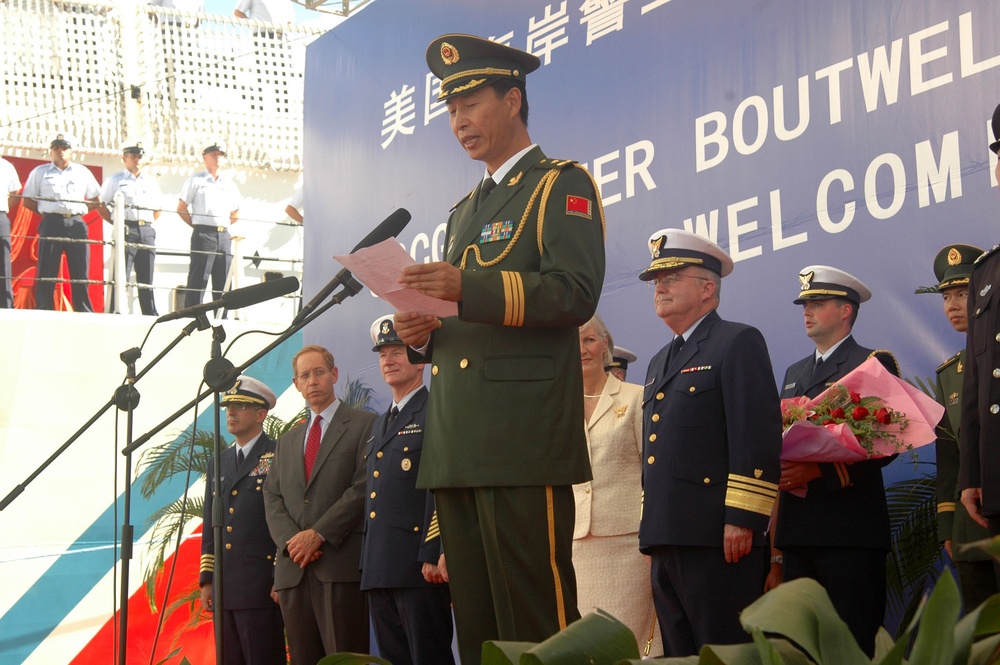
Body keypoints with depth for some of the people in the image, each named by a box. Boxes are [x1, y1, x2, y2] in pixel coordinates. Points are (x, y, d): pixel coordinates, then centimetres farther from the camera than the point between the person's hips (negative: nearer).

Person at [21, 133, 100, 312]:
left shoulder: (82, 172, 16)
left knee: (80, 273, -1)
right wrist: (46, 211, 2)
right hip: (51, 224, -1)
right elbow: (27, 201, 11)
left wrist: (80, 210, 4)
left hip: (76, 225, 1)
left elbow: (95, 200, 19)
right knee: (46, 273, -4)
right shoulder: (40, 172, 12)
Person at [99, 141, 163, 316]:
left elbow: (157, 208, 25)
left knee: (146, 278, 7)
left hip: (147, 231, 4)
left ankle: (151, 315, 8)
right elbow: (101, 205, 6)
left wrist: (147, 223, 11)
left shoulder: (150, 181, 17)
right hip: (126, 231, -4)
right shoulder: (116, 180, 7)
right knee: (121, 277, -8)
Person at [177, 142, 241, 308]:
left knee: (223, 280, 5)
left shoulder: (229, 183, 17)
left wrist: (224, 226, 12)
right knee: (198, 279, -8)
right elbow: (181, 208, 2)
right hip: (203, 233, -5)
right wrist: (197, 225, 1)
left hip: (224, 235, 5)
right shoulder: (196, 180, 5)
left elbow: (235, 214, 24)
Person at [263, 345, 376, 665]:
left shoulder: (364, 425, 5)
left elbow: (363, 488, -6)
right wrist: (291, 541, -5)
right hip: (293, 569, 6)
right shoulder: (288, 441, 25)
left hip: (341, 564, -6)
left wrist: (319, 534, -12)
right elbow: (272, 498, 15)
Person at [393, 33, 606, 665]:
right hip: (457, 446, 8)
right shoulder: (465, 211, 27)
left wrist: (468, 289, -23)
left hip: (524, 441, -8)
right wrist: (424, 334, 8)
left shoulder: (562, 185, 3)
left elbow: (575, 293, -12)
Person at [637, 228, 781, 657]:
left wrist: (742, 520, -19)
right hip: (666, 540, 9)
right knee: (679, 655, 10)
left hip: (716, 539, -9)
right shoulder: (660, 362, 24)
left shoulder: (738, 343, -2)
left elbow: (757, 436, -12)